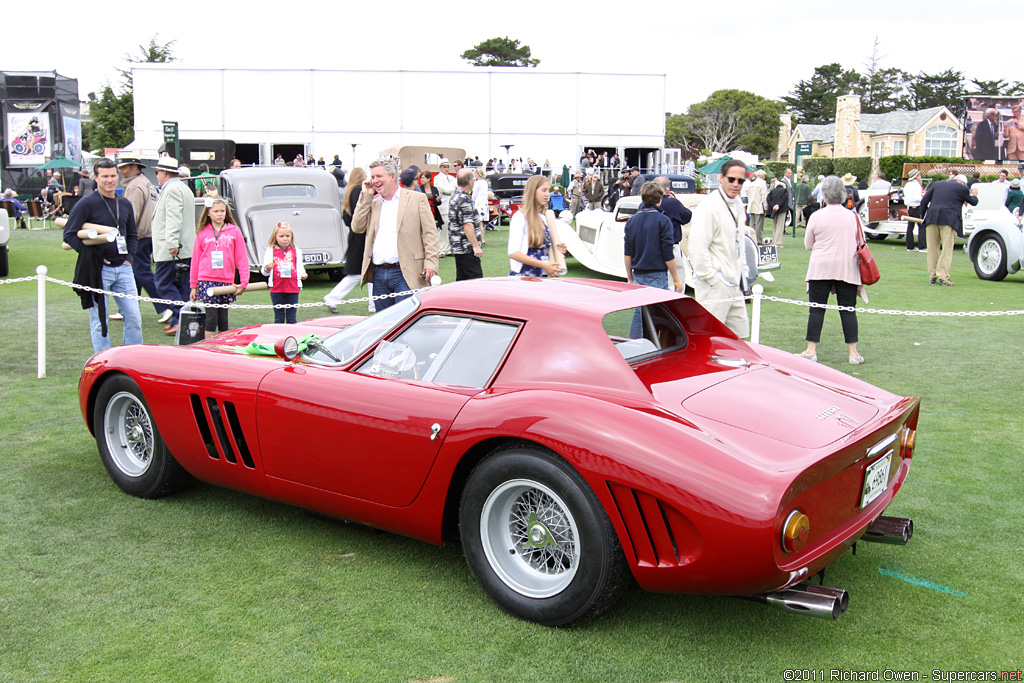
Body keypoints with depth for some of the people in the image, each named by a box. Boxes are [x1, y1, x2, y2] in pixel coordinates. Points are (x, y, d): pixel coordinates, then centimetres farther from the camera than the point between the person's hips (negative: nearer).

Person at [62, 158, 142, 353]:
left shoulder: (125, 204, 13)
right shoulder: (87, 203, -5)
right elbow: (69, 234, -7)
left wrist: (129, 257, 9)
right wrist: (92, 256, -12)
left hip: (123, 269, 5)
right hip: (98, 271, -5)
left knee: (134, 317, 3)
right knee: (99, 321, 2)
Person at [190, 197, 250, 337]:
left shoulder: (234, 231, 5)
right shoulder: (202, 233, 5)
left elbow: (242, 258, 4)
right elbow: (195, 260, 11)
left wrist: (244, 282, -2)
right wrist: (193, 286, 11)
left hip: (226, 282, 1)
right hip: (206, 281, -1)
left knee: (223, 320, 6)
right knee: (211, 319, -4)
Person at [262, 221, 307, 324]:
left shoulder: (296, 251, 8)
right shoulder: (270, 251, 3)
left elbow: (300, 267, 12)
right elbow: (264, 271, 3)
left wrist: (302, 274, -10)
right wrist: (267, 269, -20)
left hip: (293, 289, 1)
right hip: (277, 289, -1)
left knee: (291, 318, 6)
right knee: (279, 318, 5)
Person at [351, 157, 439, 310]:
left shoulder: (417, 199, 4)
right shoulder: (372, 203, 18)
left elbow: (430, 233, 0)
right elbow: (357, 227, 5)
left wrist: (430, 263, -11)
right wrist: (366, 196, 5)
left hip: (405, 274, -5)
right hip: (379, 274, 5)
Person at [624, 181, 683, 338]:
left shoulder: (632, 220, 7)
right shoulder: (663, 220, -8)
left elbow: (627, 253, 8)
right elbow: (668, 254, -10)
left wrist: (630, 277, 17)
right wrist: (676, 280, -3)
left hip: (638, 275, 5)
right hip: (657, 275, -5)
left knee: (638, 313, 12)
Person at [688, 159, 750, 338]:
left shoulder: (738, 204, 12)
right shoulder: (709, 207, -17)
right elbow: (698, 248, -21)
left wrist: (742, 272, 18)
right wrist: (711, 279, -18)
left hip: (734, 283, 9)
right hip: (715, 287, -9)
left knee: (739, 333, 13)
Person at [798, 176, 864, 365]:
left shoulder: (816, 216, -5)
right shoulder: (853, 217, 0)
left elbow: (808, 245, 5)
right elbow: (860, 244, 9)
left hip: (821, 268, -1)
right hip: (847, 269, 2)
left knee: (816, 309, 3)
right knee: (848, 310, 5)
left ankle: (811, 350, 3)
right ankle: (853, 352, 6)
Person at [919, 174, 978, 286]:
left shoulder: (937, 184, 17)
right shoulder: (962, 188, 5)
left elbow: (924, 201, 13)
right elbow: (973, 202, 19)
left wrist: (923, 216, 21)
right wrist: (974, 195, 40)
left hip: (932, 218, 4)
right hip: (949, 220, -4)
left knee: (932, 249, 10)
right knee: (947, 250, -2)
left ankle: (932, 276, 13)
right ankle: (943, 277, -8)